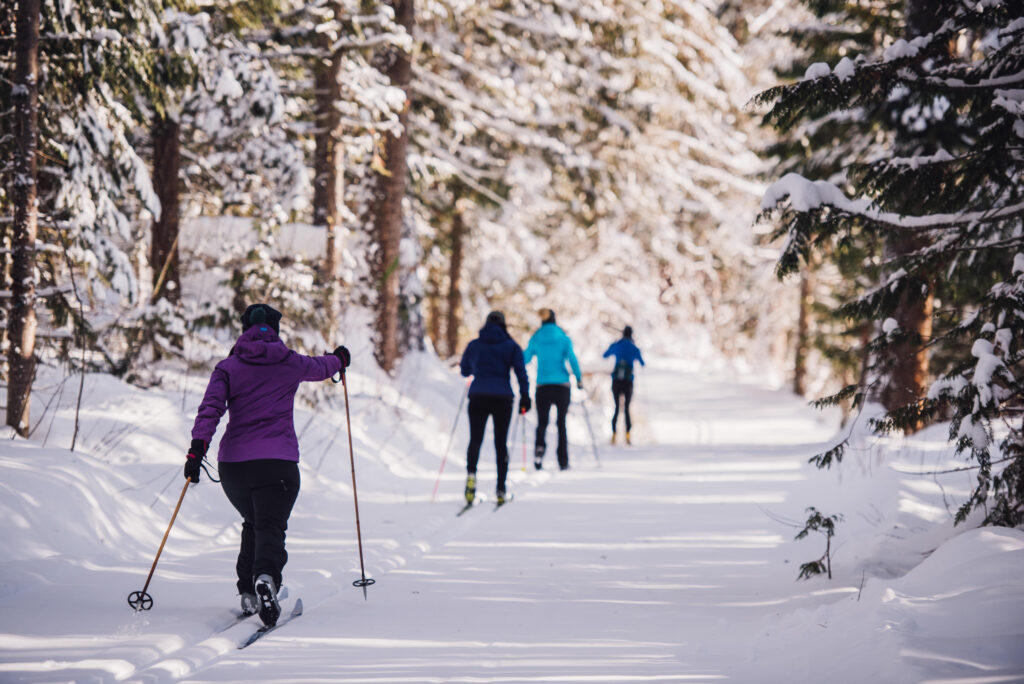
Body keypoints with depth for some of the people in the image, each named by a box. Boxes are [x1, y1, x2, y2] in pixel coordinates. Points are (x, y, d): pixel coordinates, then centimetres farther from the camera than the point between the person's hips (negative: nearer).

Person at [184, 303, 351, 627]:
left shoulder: (228, 367, 6)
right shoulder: (290, 363, 9)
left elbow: (211, 408, -8)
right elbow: (319, 368, 31)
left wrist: (198, 447, -15)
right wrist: (339, 359, 53)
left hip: (232, 462, 2)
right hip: (277, 461, -2)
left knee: (253, 524, 23)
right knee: (271, 528, -9)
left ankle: (248, 592, 15)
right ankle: (265, 577, -39)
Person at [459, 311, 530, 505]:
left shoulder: (474, 345, 7)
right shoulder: (511, 346, 3)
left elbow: (464, 371, 16)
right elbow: (521, 372, -5)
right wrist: (525, 397, -2)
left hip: (478, 397, 0)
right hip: (503, 399, 0)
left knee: (475, 440, 4)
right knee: (501, 443, 10)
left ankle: (471, 473, -25)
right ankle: (501, 490, 8)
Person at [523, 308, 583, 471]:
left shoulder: (535, 339, 2)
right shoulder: (563, 338, -1)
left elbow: (526, 358, 9)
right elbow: (572, 358, -9)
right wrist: (579, 378, 0)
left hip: (543, 385, 0)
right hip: (562, 384, 0)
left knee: (542, 422, 7)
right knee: (561, 423, 10)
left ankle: (539, 446, -22)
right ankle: (563, 461, 8)